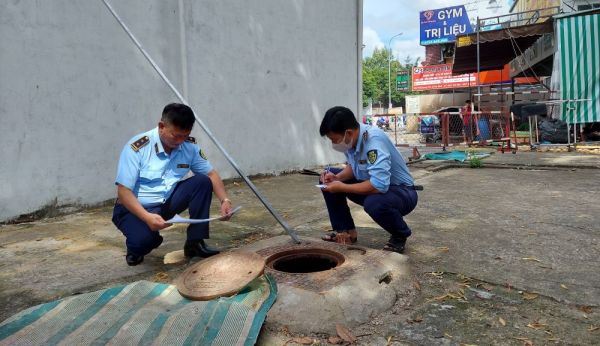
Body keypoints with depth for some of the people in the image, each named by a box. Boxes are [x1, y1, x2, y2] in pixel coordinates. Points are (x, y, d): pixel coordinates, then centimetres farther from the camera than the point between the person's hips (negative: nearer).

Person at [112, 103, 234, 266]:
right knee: (144, 240, -35)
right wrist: (147, 217, -40)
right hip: (136, 208, -4)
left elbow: (211, 174, -1)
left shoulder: (190, 146, -9)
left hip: (167, 202, 5)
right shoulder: (137, 148, -23)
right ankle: (136, 248, 6)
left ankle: (195, 242, -9)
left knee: (202, 182, -19)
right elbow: (123, 191, -24)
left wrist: (225, 200, -20)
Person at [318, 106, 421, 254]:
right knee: (328, 180, 0)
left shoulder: (374, 140, -32)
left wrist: (342, 187, -29)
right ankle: (345, 230, 9)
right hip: (372, 185, 8)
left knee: (374, 203, -40)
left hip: (402, 192, -8)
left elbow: (379, 185, -40)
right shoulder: (351, 138, -9)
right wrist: (337, 178, -12)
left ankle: (400, 235, -6)